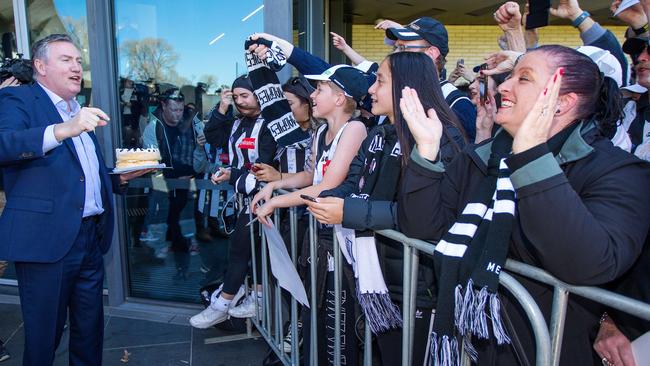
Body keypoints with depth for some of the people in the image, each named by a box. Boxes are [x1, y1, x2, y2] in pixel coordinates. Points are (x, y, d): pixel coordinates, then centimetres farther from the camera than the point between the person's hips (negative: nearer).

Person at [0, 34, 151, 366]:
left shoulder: (81, 112, 18)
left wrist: (121, 177, 7)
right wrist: (62, 130, -36)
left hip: (92, 237, 7)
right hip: (46, 239, -6)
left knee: (90, 331, 16)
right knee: (43, 337, 6)